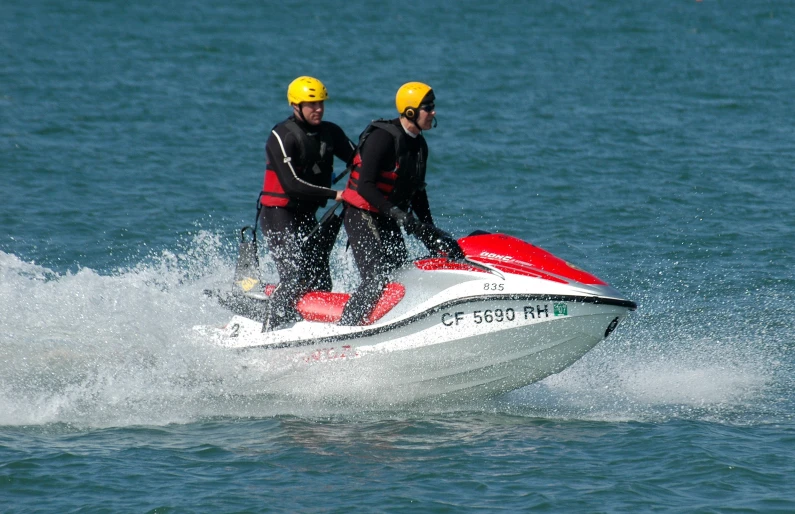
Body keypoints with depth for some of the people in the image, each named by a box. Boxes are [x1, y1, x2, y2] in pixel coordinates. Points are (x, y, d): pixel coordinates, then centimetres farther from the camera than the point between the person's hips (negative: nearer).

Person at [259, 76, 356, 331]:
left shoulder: (330, 133, 6)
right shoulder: (282, 136, -14)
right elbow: (292, 184, -22)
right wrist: (335, 195, -24)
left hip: (308, 215, 7)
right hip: (278, 215, -7)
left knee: (320, 284, 2)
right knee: (294, 276, -19)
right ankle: (270, 333, -17)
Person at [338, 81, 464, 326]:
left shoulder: (419, 145, 8)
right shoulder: (382, 138, -19)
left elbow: (417, 191, 16)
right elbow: (365, 186, -25)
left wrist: (429, 231, 9)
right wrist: (397, 213, -31)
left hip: (387, 221, 9)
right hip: (362, 216, -9)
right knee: (377, 279, -18)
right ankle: (344, 328, -16)